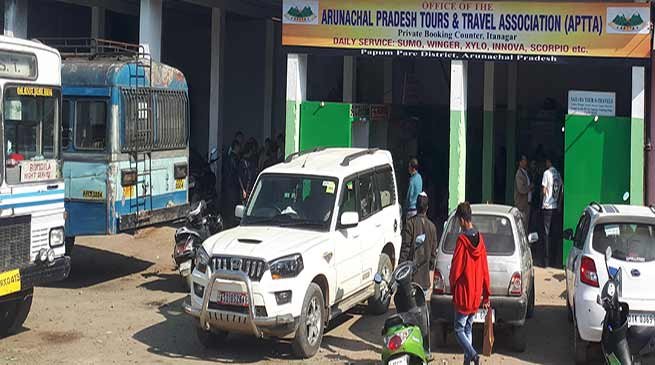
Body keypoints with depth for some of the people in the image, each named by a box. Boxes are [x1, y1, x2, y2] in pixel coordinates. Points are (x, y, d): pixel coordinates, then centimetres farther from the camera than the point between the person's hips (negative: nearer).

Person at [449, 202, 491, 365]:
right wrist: (486, 295, 14)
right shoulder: (480, 238, 3)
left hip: (463, 295, -6)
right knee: (468, 329, 17)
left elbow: (456, 268, -14)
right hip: (476, 295, 6)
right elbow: (485, 270, 8)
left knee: (459, 330, 2)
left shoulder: (462, 240, -17)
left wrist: (452, 286, 5)